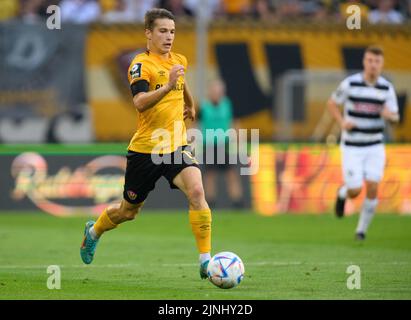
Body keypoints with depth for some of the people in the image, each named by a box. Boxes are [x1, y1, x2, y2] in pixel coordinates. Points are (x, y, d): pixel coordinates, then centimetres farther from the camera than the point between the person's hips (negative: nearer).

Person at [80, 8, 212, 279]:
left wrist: (191, 106, 45)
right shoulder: (141, 65, -14)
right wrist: (168, 86, -43)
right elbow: (140, 103, -31)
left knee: (196, 191, -23)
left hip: (176, 145, 4)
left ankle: (205, 260, -22)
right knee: (128, 211, 13)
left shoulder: (179, 61, 6)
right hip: (145, 149, -4)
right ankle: (94, 231, 46)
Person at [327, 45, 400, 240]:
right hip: (352, 147, -2)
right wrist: (342, 122, -12)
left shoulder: (387, 88, -3)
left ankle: (362, 229, 10)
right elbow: (331, 103, 4)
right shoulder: (350, 83, -10)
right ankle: (343, 193, 31)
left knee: (372, 188, -10)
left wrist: (390, 115, -26)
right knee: (355, 191, -8)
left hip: (375, 146, 2)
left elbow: (395, 117, -1)